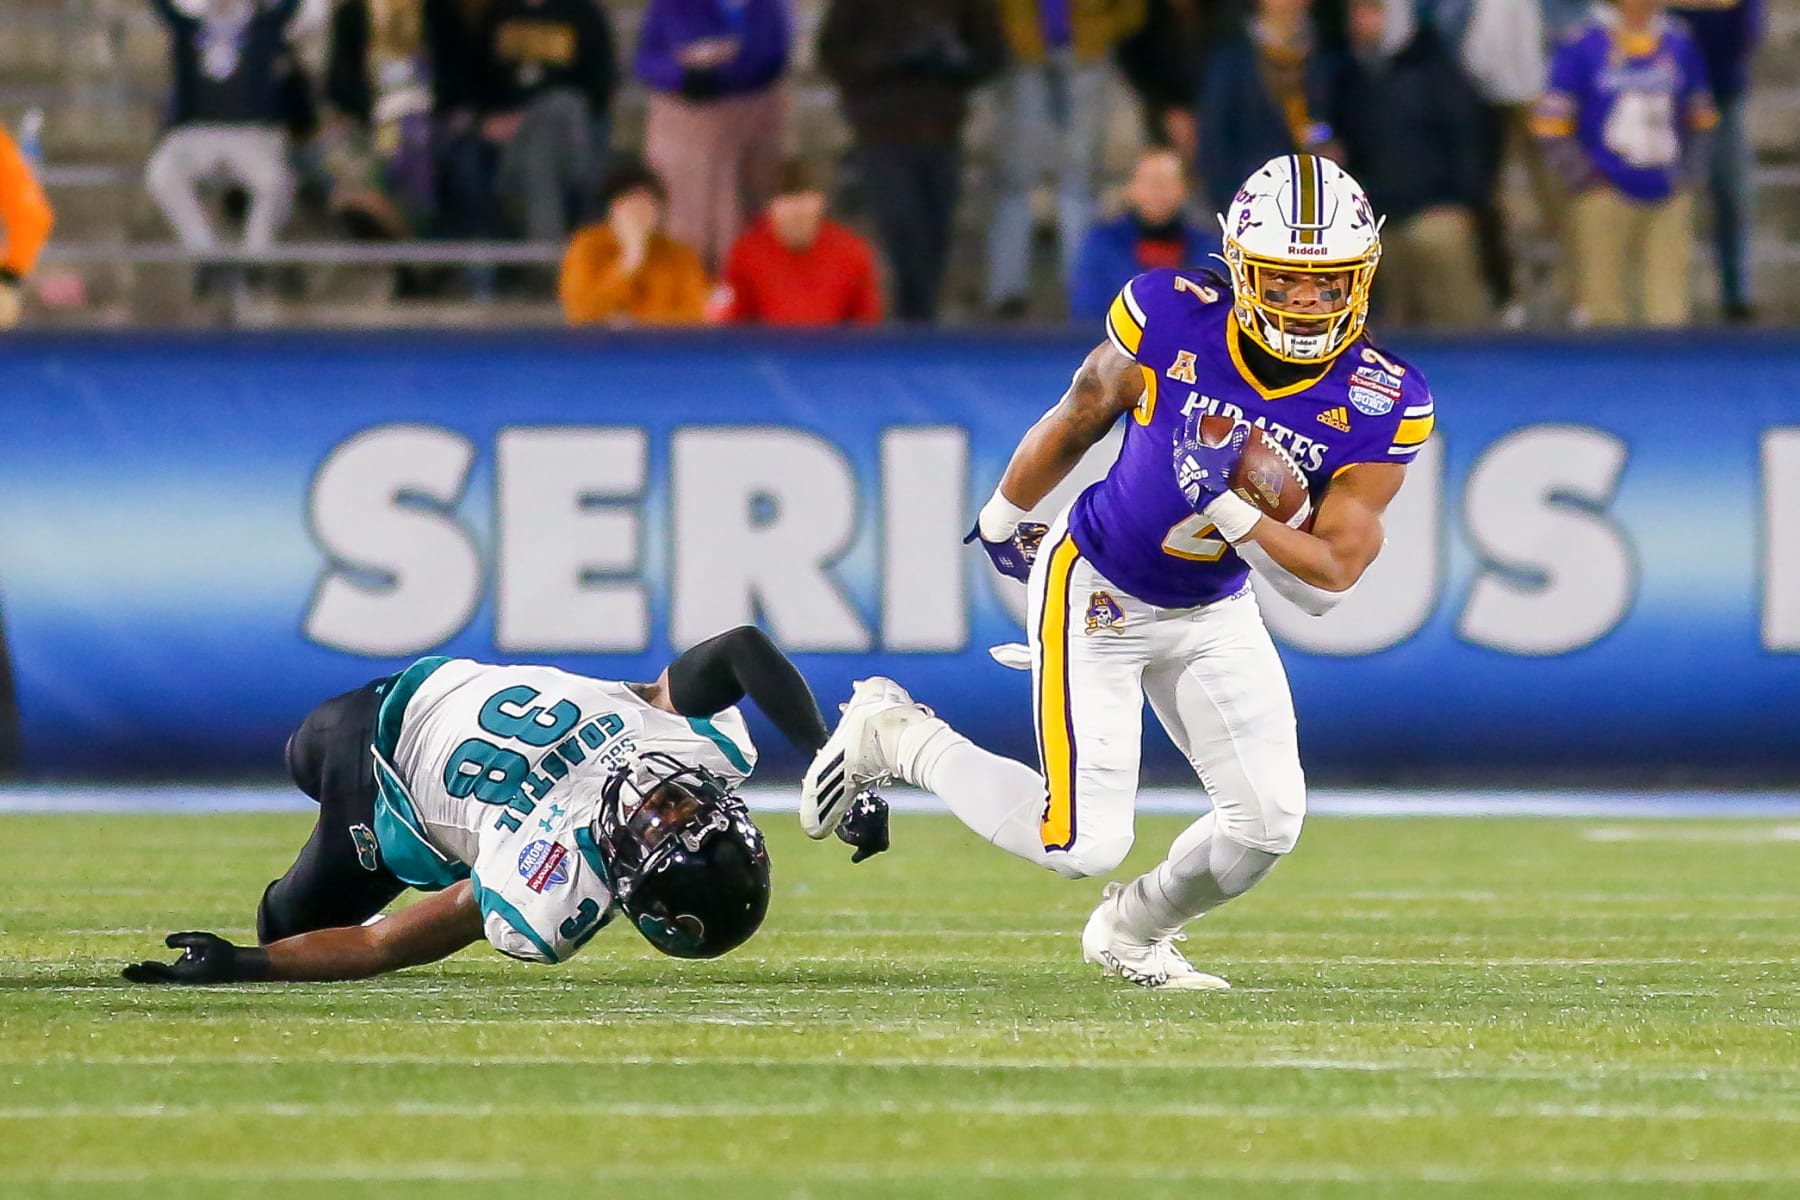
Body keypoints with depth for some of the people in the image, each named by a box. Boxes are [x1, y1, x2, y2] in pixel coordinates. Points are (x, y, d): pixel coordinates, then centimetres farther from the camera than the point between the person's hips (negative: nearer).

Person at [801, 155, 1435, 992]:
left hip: (1214, 612, 4)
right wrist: (1002, 519, 14)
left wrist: (1226, 508, -34)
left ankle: (1131, 932, 27)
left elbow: (1326, 582, -18)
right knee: (1085, 845, -10)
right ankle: (895, 735, 14)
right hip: (1094, 597, -4)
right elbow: (1077, 421, -2)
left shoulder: (1379, 407, -17)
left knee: (1268, 821, -5)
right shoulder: (1170, 321, -22)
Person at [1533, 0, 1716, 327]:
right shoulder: (1583, 46, -4)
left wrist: (1689, 173, 8)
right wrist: (1587, 179, -7)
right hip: (1609, 196, -4)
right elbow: (1551, 125, -1)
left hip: (1670, 197, 4)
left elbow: (1698, 121, 21)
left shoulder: (1680, 45, 9)